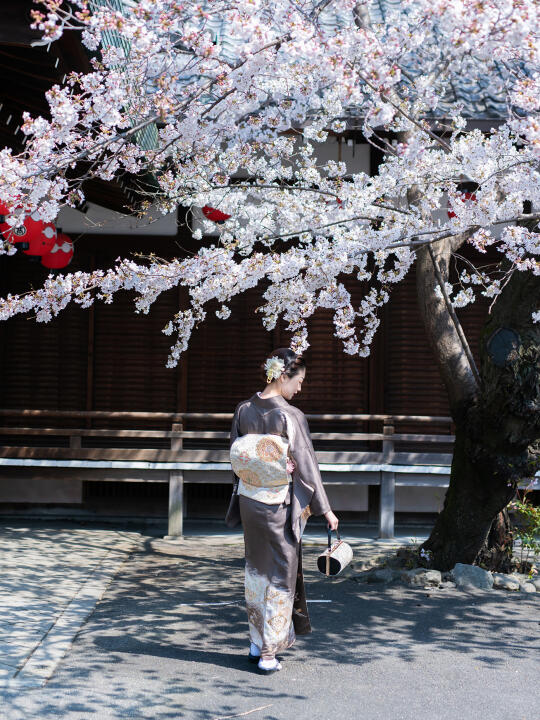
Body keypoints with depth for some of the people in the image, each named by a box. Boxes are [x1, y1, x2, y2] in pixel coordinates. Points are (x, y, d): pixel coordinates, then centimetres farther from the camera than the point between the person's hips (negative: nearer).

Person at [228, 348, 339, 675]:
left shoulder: (244, 410, 1)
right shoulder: (290, 416, -17)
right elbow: (307, 465, -12)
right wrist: (325, 509, -5)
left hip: (248, 498, 6)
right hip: (279, 503, -6)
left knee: (256, 569, 18)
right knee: (281, 573, 5)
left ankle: (257, 644, 27)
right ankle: (269, 653, 9)